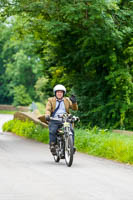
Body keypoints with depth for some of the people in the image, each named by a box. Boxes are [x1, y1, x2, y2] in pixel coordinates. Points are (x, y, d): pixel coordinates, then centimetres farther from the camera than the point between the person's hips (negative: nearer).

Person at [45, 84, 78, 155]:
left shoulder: (67, 100, 18)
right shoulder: (51, 100, 13)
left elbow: (75, 108, 9)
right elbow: (48, 109, -1)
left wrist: (74, 102, -13)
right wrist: (47, 116, -23)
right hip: (54, 120, -2)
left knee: (71, 130, -24)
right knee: (52, 131, -29)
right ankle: (52, 145, -15)